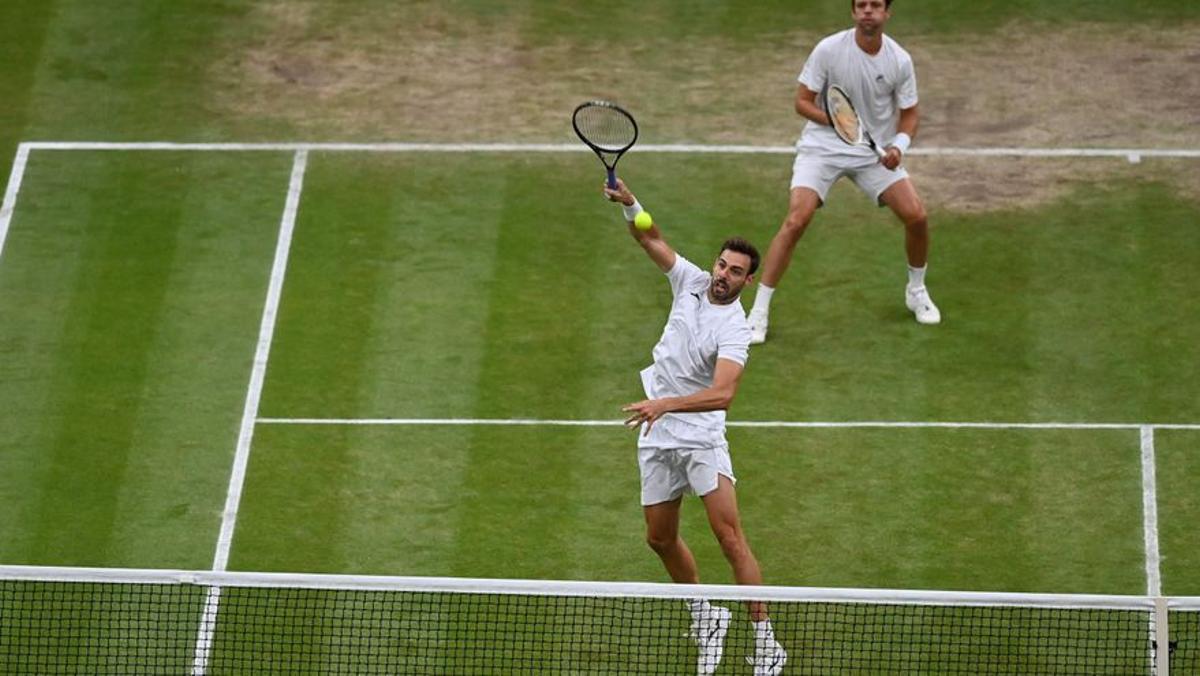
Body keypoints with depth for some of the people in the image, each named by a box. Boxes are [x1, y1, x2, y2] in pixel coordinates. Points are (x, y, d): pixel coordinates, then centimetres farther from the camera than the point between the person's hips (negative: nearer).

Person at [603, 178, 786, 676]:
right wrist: (629, 204, -12)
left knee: (729, 536, -14)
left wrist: (666, 403, -41)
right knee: (660, 537, 12)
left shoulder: (735, 330, -18)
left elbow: (721, 393, -31)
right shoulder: (691, 281, 1)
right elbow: (652, 240, 7)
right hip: (657, 435, 7)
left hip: (701, 435, -7)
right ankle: (704, 618, 32)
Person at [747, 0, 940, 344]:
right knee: (796, 220, -20)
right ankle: (759, 311, -12)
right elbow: (803, 101, -8)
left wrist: (899, 145, -17)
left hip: (876, 151, 3)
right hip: (822, 146, -3)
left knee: (917, 216, -8)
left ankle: (916, 291, 22)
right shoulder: (829, 50, -15)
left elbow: (908, 115, 3)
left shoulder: (900, 61, -8)